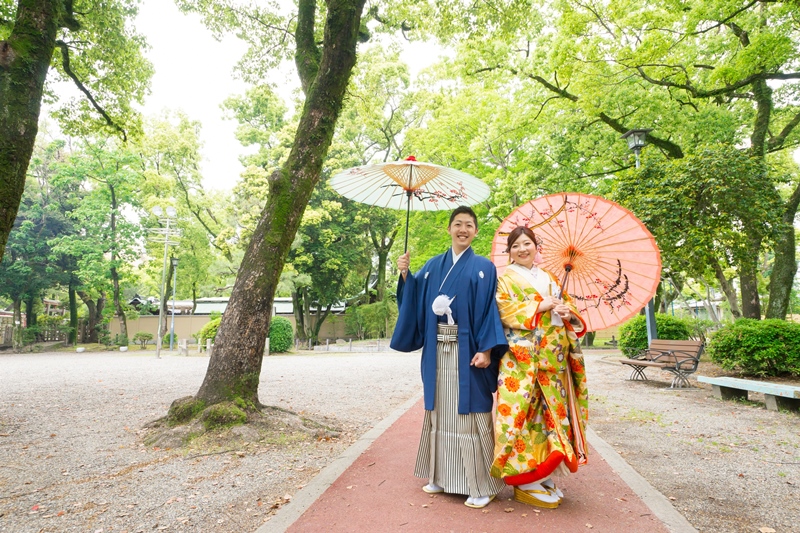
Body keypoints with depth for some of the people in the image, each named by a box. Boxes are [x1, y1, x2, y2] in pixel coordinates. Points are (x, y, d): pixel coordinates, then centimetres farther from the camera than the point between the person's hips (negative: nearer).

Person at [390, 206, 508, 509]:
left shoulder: (483, 267, 1)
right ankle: (442, 476, 28)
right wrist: (405, 275, -4)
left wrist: (486, 349, -16)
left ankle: (482, 485, 13)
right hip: (437, 350, 4)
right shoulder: (433, 266, 13)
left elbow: (490, 310, -7)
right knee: (440, 411, 12)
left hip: (466, 350, -4)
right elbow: (416, 301, 10)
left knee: (470, 415, -1)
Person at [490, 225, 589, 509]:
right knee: (523, 408, -9)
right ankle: (524, 480, 1)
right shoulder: (505, 279, 2)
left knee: (552, 408, 7)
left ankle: (543, 472, 19)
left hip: (553, 356, 6)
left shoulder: (550, 278, 20)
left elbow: (567, 305, 18)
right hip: (522, 355, -6)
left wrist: (567, 312, -5)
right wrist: (541, 306, -15)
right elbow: (505, 310, -11)